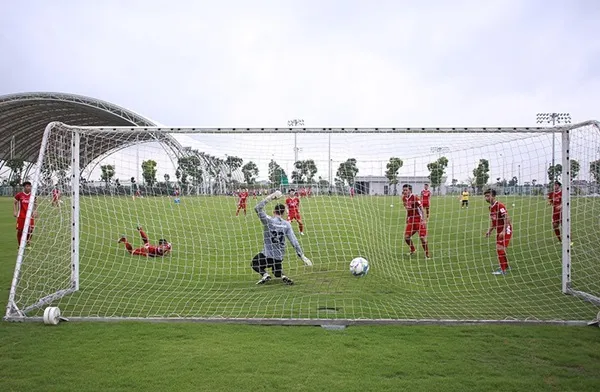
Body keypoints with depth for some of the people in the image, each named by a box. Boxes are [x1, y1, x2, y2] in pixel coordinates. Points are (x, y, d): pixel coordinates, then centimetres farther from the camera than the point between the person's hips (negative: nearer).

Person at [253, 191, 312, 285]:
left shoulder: (269, 220, -11)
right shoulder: (286, 224, -2)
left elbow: (257, 208, -9)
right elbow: (294, 241, -4)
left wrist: (269, 198, -11)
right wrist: (302, 256, 0)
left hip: (267, 254, -4)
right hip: (279, 257, 4)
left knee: (255, 263, 22)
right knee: (277, 273, 27)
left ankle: (265, 274, -5)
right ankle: (283, 277, -7)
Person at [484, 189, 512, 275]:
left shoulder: (500, 206, -19)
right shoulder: (491, 207, 8)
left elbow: (507, 218, -24)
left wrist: (504, 231, -29)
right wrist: (489, 230, 12)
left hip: (505, 230, -9)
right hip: (499, 231, 9)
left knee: (500, 249, -13)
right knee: (498, 249, 14)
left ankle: (503, 270, -5)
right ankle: (505, 267, 32)